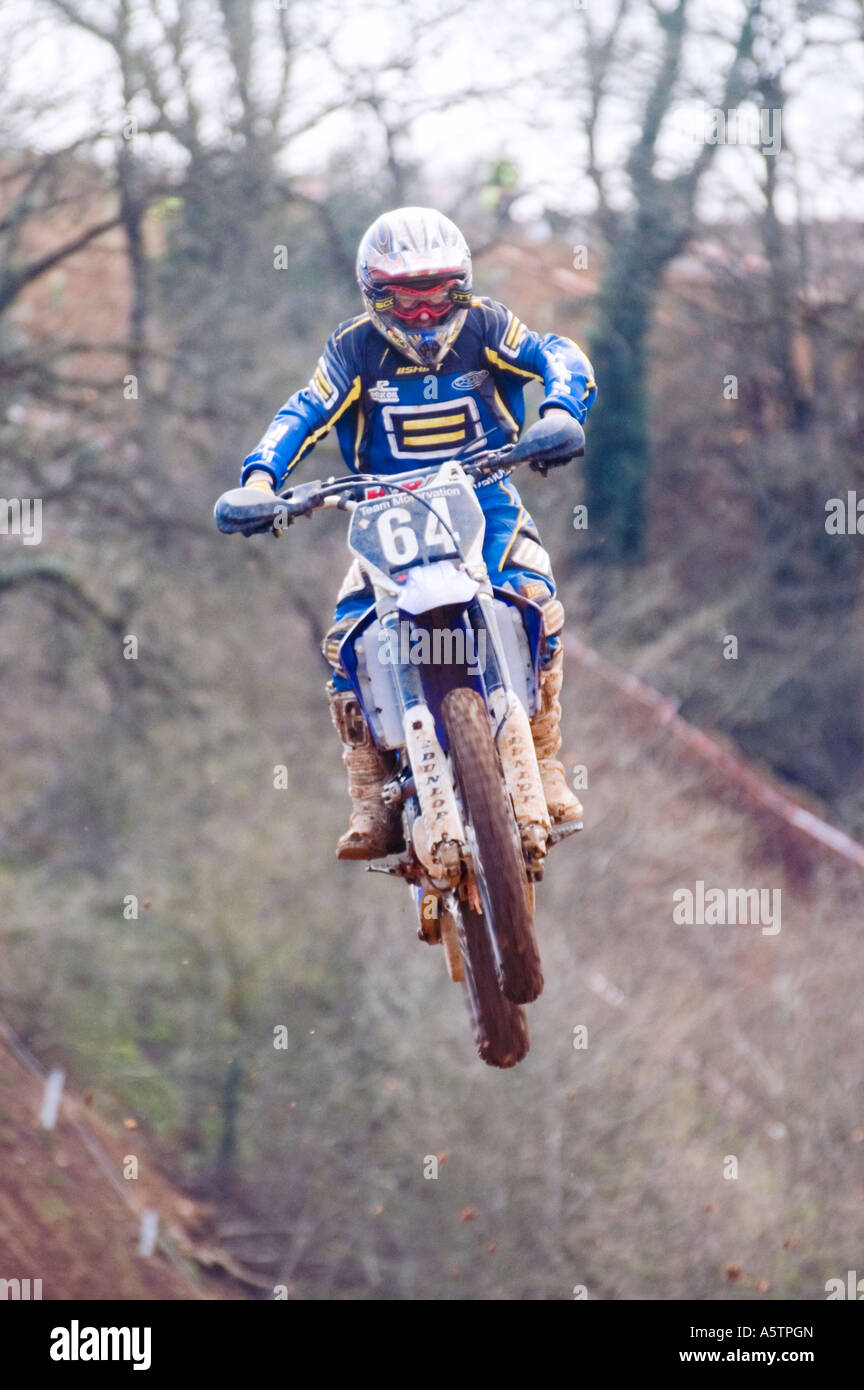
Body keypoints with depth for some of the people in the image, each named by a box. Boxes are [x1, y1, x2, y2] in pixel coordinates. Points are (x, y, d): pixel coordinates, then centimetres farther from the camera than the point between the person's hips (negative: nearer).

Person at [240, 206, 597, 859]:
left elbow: (557, 356, -13)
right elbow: (305, 413, -8)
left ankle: (546, 766, -19)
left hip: (486, 501, -1)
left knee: (535, 599, -29)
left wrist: (559, 409, -36)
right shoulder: (356, 347, 0)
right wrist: (261, 475, -26)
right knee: (347, 639, -21)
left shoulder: (484, 326, -2)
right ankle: (373, 804, -17)